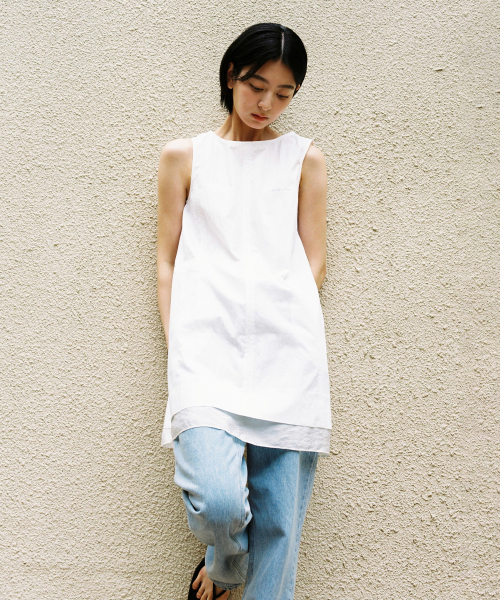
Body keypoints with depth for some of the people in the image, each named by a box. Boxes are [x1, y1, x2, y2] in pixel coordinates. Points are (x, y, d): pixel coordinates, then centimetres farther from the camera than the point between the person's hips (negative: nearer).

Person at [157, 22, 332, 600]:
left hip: (285, 345, 1)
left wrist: (289, 332, 0)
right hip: (207, 336, -1)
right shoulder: (183, 155, 17)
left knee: (279, 517, -2)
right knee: (219, 502, -17)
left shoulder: (305, 158, 19)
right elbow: (167, 260, 13)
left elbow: (313, 260, 15)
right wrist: (177, 344, 0)